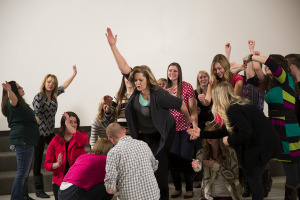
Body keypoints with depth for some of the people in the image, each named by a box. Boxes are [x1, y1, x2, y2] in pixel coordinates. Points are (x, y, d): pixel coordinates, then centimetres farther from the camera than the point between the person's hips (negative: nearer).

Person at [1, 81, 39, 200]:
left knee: (25, 171, 18)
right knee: (22, 172, -11)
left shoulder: (20, 104, 21)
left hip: (26, 141, 11)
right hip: (22, 140, -11)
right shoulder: (13, 102, -12)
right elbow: (12, 98, -37)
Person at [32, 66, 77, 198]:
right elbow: (35, 115, -16)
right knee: (38, 160, 0)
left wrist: (74, 74, 28)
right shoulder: (39, 97, -9)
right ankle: (39, 190, 5)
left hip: (50, 132, 7)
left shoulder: (54, 95, 10)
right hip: (39, 133, -7)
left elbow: (64, 86, 24)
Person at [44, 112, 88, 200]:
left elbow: (83, 141, -26)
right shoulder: (55, 140, 3)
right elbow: (47, 164, 1)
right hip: (59, 182, 1)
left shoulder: (81, 136, 1)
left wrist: (68, 125, -22)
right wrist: (57, 164, -21)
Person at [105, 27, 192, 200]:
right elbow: (124, 68, -14)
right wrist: (113, 46, -19)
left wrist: (189, 119, 2)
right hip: (142, 135, 6)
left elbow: (181, 104, -15)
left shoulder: (159, 95, -28)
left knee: (159, 170, -1)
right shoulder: (138, 90, -11)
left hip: (159, 137, -6)